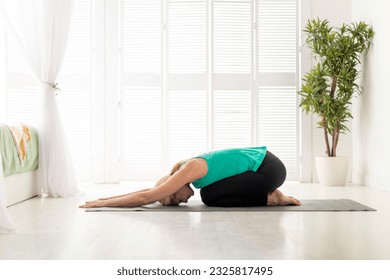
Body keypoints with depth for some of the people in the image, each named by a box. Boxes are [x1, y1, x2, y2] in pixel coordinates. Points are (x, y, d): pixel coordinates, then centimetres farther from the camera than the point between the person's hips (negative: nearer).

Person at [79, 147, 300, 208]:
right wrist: (107, 198, 16)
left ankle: (270, 198, -2)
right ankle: (269, 194, 12)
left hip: (269, 169, -9)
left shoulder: (188, 170, -17)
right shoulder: (188, 168, 10)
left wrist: (103, 203, -12)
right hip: (264, 162, 9)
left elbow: (146, 198, -20)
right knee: (211, 190, 13)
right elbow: (151, 189, 17)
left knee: (210, 196, -8)